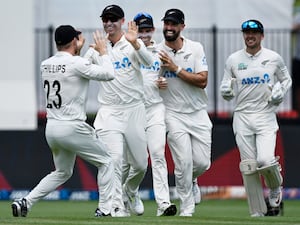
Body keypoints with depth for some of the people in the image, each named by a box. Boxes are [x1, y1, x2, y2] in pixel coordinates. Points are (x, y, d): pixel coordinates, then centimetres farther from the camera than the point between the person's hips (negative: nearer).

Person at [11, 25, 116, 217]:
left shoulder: (45, 65, 8)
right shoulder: (77, 63, -13)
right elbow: (108, 74, -10)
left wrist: (77, 51, 30)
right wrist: (103, 51, 3)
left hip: (51, 128, 7)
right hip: (72, 128, -7)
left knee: (62, 172, 23)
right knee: (106, 162, 11)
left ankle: (26, 202, 8)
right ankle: (105, 208, 4)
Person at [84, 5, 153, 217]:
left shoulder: (133, 44, 0)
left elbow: (148, 62, -20)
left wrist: (134, 43, -36)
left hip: (134, 110, 0)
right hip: (109, 112, 0)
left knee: (141, 164, 8)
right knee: (114, 159, -16)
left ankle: (131, 191, 38)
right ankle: (117, 206, -13)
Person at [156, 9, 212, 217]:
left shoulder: (196, 49, -1)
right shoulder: (156, 52, -2)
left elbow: (203, 81, -10)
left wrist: (176, 68, -16)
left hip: (198, 113, 2)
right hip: (174, 115, -2)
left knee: (202, 162, -1)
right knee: (184, 162, -12)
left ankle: (191, 180, 34)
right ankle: (187, 208, 2)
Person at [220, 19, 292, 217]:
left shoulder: (274, 58, 3)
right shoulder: (233, 60, 5)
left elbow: (286, 80, 17)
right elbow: (226, 93, 9)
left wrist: (280, 93, -3)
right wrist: (226, 90, -15)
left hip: (266, 116, -2)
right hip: (242, 117, 2)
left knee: (265, 160, -19)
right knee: (249, 167, -2)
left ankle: (275, 187, 14)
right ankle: (258, 212, 6)